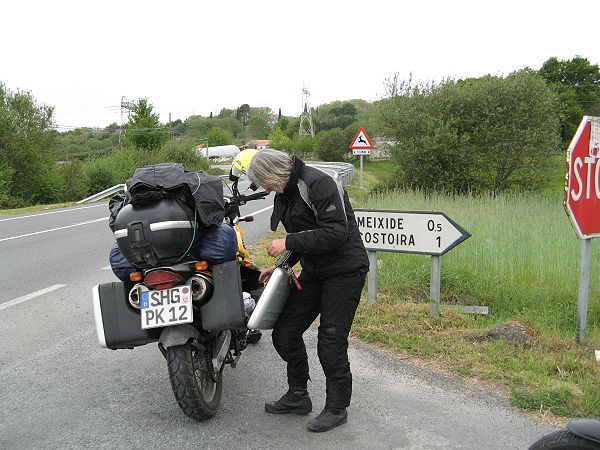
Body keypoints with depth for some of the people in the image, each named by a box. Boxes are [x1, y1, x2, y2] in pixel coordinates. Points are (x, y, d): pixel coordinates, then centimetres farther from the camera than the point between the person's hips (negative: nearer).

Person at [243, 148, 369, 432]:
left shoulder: (318, 184, -19)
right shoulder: (284, 194, 10)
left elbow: (337, 233, -27)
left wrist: (289, 242, -24)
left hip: (344, 272, -9)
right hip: (313, 272, 9)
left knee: (331, 340, -4)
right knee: (285, 333, 8)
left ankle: (337, 407, 15)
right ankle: (298, 396, 26)